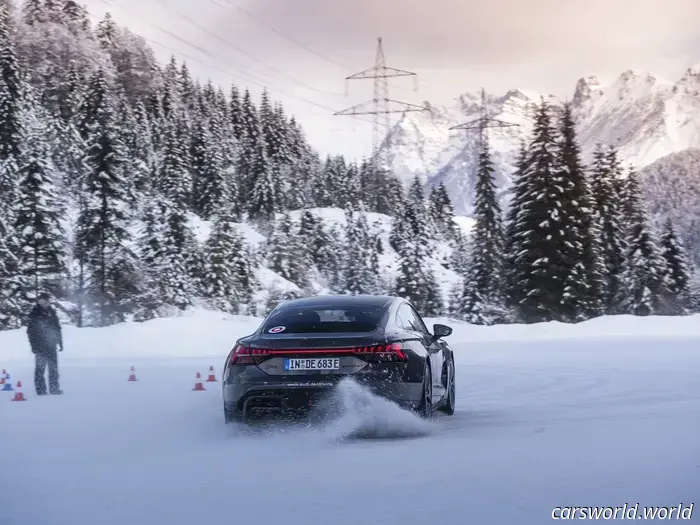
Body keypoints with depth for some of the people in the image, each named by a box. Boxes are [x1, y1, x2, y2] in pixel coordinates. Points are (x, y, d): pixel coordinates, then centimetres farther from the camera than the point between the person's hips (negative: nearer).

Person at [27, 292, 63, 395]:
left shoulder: (51, 313, 12)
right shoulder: (34, 314, -5)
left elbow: (57, 329, 18)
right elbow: (31, 331, -6)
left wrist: (60, 342, 14)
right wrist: (34, 345, -12)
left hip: (51, 345, 6)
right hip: (40, 346, -6)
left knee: (53, 367, 7)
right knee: (40, 367, -5)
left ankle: (54, 388, 12)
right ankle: (40, 390, -2)